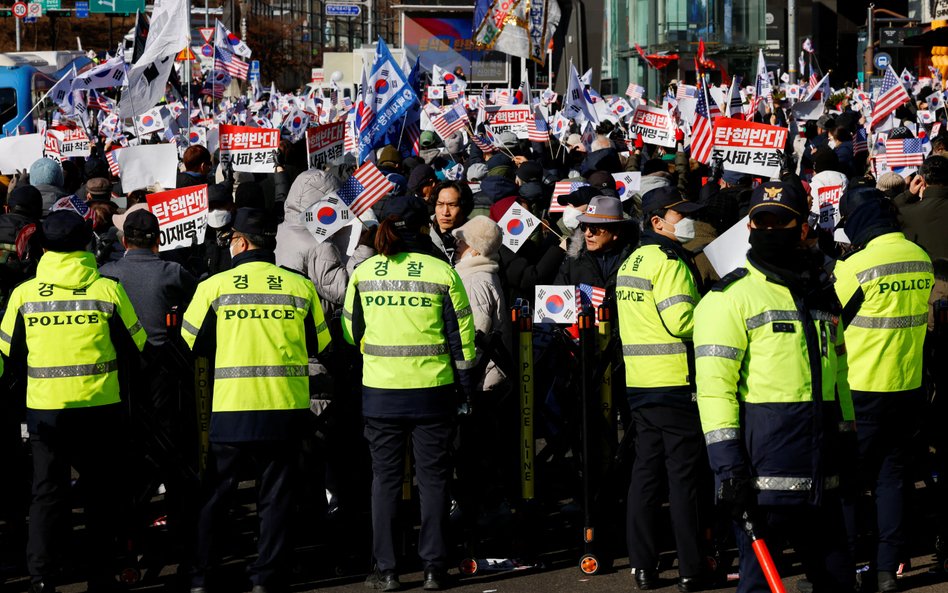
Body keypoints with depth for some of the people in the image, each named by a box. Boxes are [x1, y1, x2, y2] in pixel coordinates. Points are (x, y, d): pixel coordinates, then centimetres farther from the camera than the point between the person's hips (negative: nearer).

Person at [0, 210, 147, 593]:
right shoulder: (108, 290, -5)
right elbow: (134, 350, 3)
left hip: (43, 407, 1)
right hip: (99, 405, -1)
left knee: (47, 491, 6)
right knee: (101, 490, 11)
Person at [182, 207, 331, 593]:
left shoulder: (215, 286, -3)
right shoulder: (301, 287, 1)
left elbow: (190, 341, 7)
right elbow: (319, 345, 11)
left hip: (231, 406, -1)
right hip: (287, 406, 1)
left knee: (215, 492, 11)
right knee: (276, 494, 10)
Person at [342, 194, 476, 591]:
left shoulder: (363, 272, 0)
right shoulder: (441, 272, -6)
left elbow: (351, 330, 11)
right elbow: (461, 334, -3)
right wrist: (464, 382, 7)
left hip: (380, 391, 1)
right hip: (432, 391, -1)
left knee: (385, 478, 8)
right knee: (433, 478, 7)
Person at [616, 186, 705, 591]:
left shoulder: (630, 263, 15)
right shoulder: (670, 262, -13)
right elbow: (681, 321, -23)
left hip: (640, 384, 8)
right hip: (676, 383, -8)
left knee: (645, 471, 9)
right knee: (683, 477, -3)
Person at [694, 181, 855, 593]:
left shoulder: (822, 295, 17)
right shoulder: (730, 298, -5)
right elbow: (714, 385, -12)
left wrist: (846, 445, 21)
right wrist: (727, 464, -19)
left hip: (821, 478, 7)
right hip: (764, 475, -7)